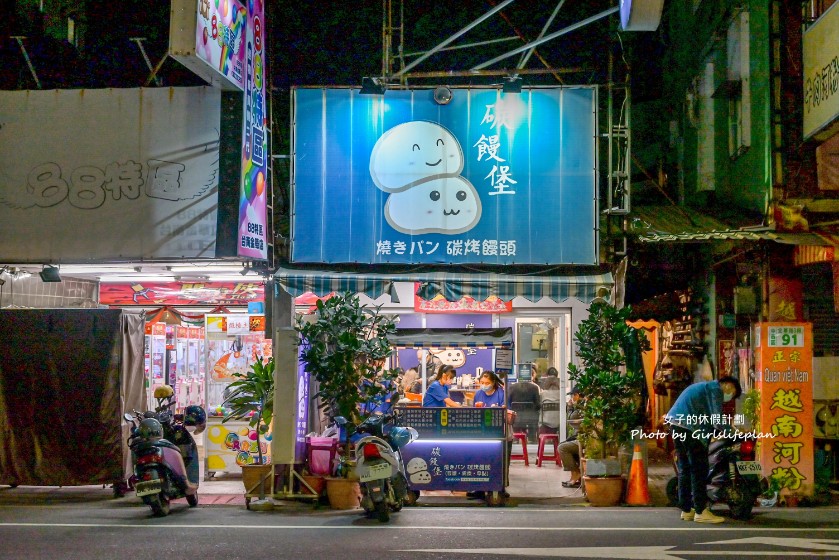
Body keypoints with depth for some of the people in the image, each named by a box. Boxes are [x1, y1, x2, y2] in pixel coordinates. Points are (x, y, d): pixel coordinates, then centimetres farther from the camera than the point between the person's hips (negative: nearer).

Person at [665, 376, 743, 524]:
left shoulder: (703, 387, 27)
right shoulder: (716, 389, -2)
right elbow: (716, 420, -10)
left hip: (676, 425, 10)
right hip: (689, 427, -10)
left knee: (685, 469, 13)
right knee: (699, 469, -6)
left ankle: (686, 510, 16)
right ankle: (701, 512, -7)